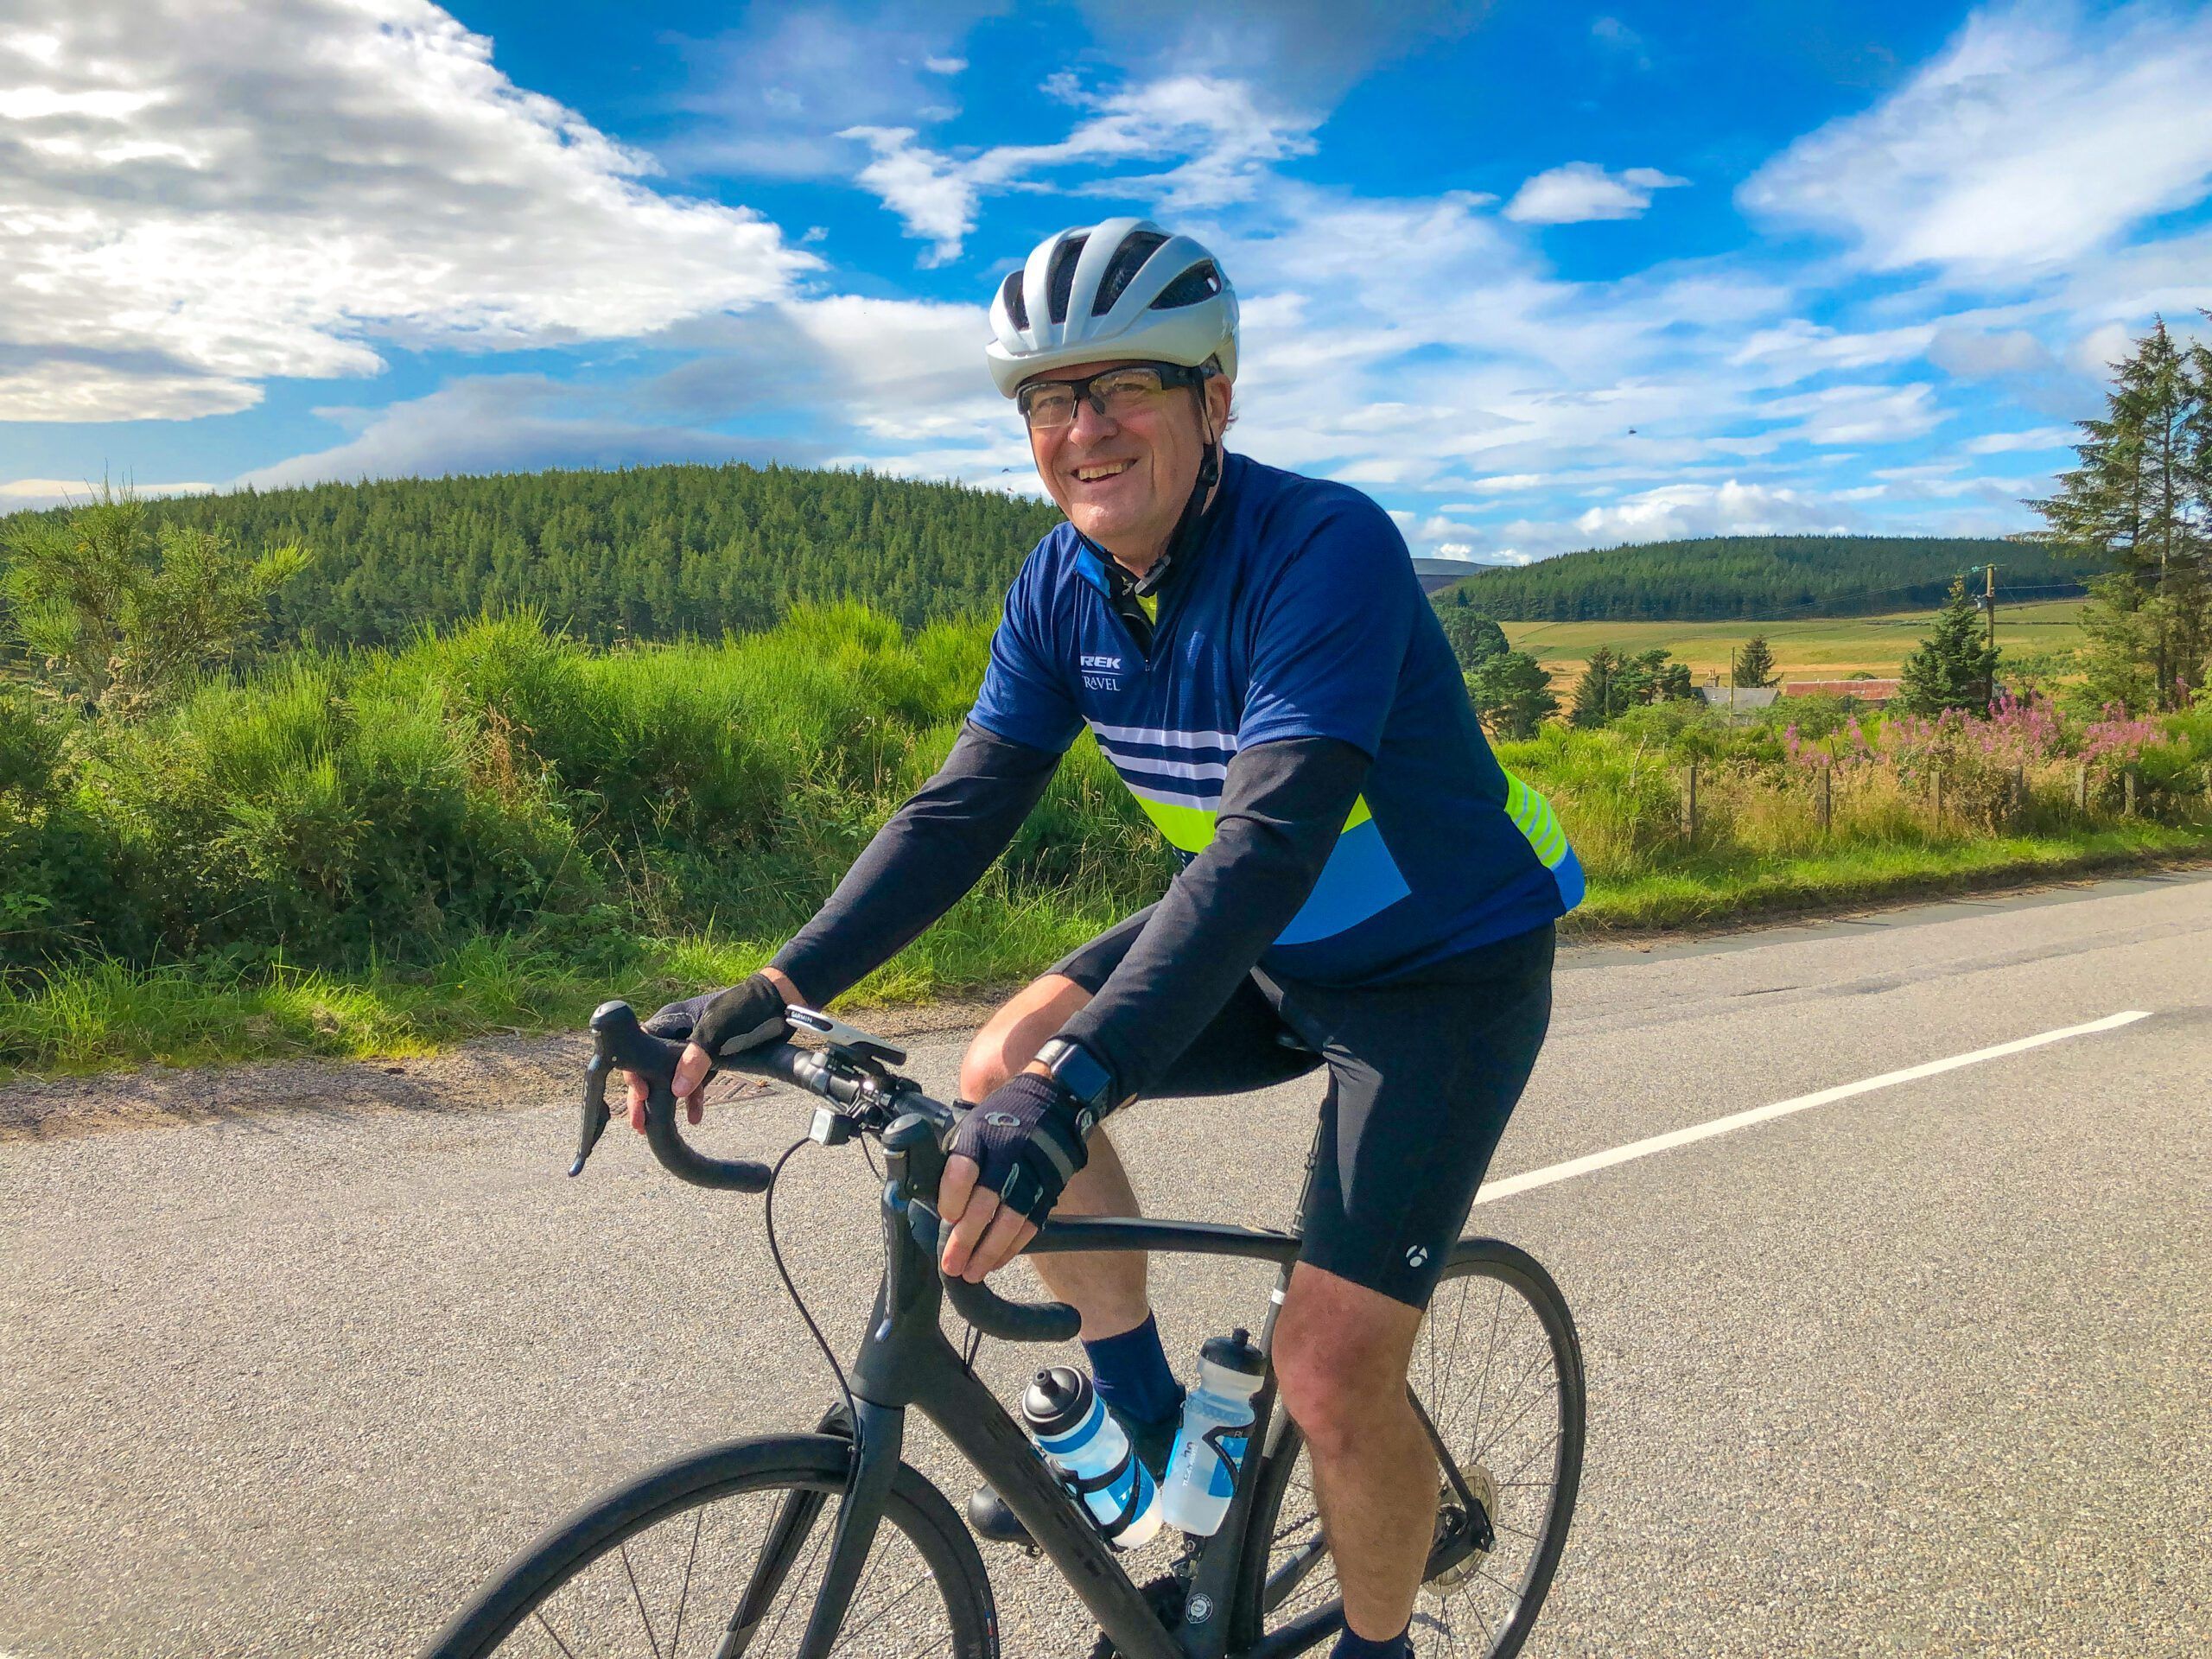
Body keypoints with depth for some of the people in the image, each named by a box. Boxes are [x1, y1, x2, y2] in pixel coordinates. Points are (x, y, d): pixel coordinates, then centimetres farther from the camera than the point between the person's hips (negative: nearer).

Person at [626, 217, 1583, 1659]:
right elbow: (964, 808, -10)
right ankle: (1144, 1412, 14)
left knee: (1331, 1374, -12)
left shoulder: (1326, 549, -29)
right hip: (1268, 948, 7)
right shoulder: (1064, 587, -7)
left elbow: (1271, 838, -40)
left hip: (1445, 969, -6)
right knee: (1004, 1071, -6)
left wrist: (1083, 1082, -51)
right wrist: (774, 991, -21)